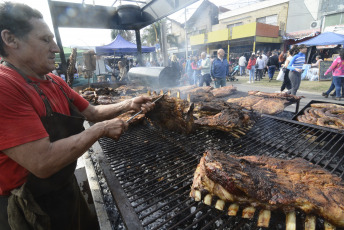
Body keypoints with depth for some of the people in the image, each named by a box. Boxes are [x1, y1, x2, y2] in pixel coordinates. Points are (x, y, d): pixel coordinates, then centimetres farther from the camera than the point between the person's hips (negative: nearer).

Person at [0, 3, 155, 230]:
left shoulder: (55, 82, 1)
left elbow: (93, 112, 6)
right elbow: (43, 162, -33)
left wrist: (128, 105, -6)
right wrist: (101, 129, -24)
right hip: (30, 210, -7)